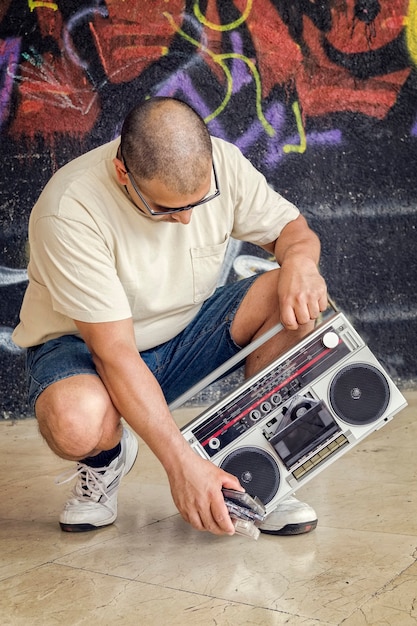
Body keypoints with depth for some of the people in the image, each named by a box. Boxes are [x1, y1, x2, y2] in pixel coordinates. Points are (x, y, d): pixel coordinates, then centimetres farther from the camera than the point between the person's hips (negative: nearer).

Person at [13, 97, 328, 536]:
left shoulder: (221, 163, -16)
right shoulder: (69, 212, -31)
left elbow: (292, 228, -1)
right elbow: (114, 351, -32)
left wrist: (299, 257, -28)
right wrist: (180, 462, -36)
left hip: (187, 333, 5)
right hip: (85, 345, -4)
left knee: (296, 299, -21)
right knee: (76, 423, -39)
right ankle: (107, 457, 0)